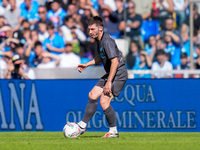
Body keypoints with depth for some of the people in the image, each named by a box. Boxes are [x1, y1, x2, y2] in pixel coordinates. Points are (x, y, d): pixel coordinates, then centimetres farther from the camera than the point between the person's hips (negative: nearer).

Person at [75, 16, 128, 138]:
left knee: (104, 101, -16)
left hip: (119, 74, -10)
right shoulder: (99, 40, 9)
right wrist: (87, 65, 21)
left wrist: (109, 82, -28)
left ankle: (113, 131, -2)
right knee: (93, 95, 9)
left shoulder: (107, 41, -22)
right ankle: (82, 126, 16)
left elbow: (115, 61, -27)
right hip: (110, 74, 10)